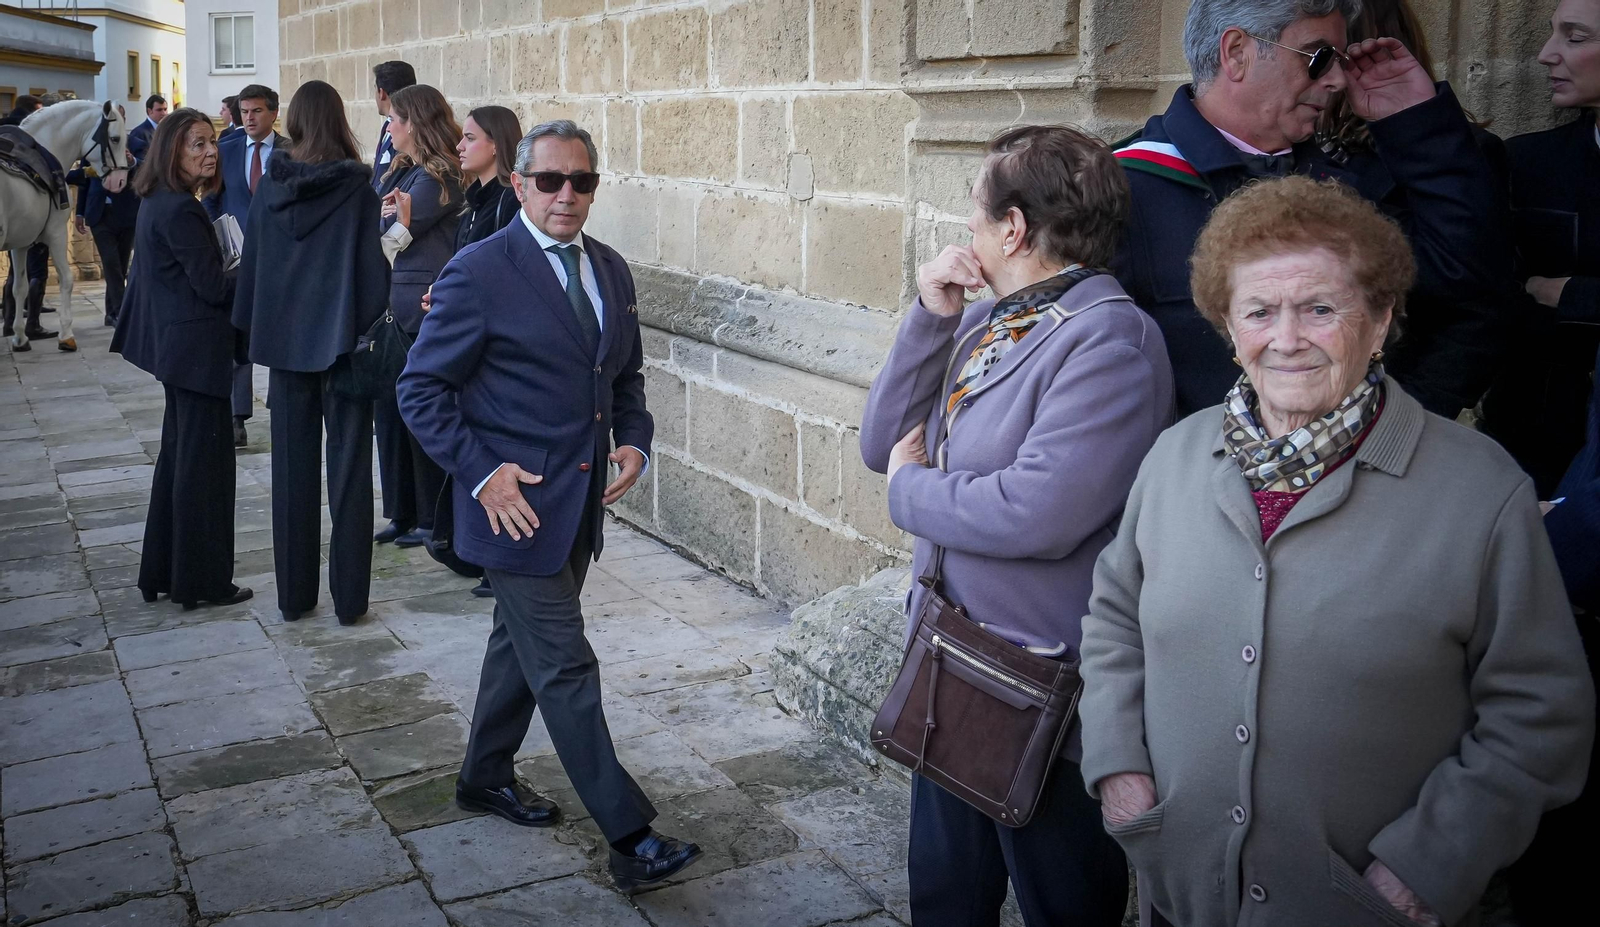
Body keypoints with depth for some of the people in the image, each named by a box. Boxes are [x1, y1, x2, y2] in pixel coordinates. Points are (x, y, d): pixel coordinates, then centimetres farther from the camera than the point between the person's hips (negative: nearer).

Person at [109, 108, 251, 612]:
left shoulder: (158, 204, 11)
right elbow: (213, 286, -20)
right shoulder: (180, 210, -19)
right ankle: (203, 582, 7)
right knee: (205, 461, -2)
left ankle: (163, 571, 26)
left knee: (178, 454, 17)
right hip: (198, 348, -10)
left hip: (174, 343, 10)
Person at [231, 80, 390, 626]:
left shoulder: (270, 186, 1)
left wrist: (253, 330, 14)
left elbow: (252, 263, 6)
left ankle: (294, 595, 17)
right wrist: (375, 329, -2)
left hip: (285, 340, 3)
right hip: (344, 340, -3)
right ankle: (349, 599, 6)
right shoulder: (357, 186, -9)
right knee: (349, 468, 3)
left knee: (293, 468, 10)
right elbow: (373, 265, -11)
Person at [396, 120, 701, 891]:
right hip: (517, 503, -7)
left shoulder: (610, 270, 8)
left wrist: (634, 440, 1)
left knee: (522, 643, 22)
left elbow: (625, 374, 19)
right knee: (565, 669, -3)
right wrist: (481, 472, -19)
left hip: (581, 503, 7)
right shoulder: (479, 272, -13)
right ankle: (630, 839, 3)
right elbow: (421, 390, -11)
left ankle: (485, 777, 41)